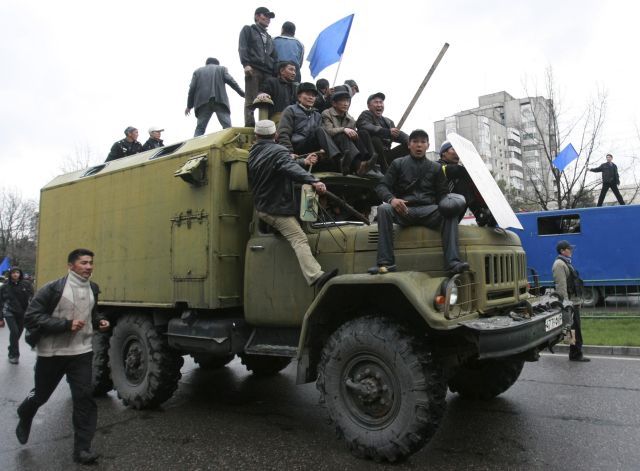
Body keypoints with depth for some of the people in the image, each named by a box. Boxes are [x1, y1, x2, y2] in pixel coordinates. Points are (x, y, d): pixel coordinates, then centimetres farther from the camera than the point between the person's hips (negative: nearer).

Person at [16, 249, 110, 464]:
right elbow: (31, 317, -18)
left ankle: (82, 448, 2)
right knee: (41, 395, 18)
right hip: (52, 352, -3)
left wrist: (99, 321, 1)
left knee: (84, 398, -6)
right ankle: (24, 419, 52)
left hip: (81, 352, 3)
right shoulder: (53, 289, -15)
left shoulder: (92, 289, 4)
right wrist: (66, 324, -25)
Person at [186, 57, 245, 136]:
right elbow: (231, 82, 6)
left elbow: (192, 89, 12)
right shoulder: (221, 68, 20)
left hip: (203, 102, 2)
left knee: (200, 128, 2)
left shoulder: (198, 71, 22)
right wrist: (242, 93, 7)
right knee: (227, 127, -5)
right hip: (220, 100, -2)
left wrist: (189, 106, 14)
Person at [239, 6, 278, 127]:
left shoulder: (268, 37, 33)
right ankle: (249, 127, -19)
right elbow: (242, 48, 2)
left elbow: (274, 56, 25)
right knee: (251, 101, -13)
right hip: (253, 69, -5)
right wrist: (246, 64, -15)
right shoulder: (248, 30, 17)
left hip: (268, 72, 5)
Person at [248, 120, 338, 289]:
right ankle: (316, 277, -33)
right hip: (277, 208, -10)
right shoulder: (278, 151, -14)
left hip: (262, 207, 11)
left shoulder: (253, 153, 15)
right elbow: (291, 168, -34)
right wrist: (313, 181, -50)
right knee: (300, 239, -21)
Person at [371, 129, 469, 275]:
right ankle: (386, 262, -36)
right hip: (404, 210, -1)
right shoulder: (398, 164, 13)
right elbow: (381, 186, 3)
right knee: (384, 209, -31)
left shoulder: (436, 167, 19)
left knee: (450, 213, -27)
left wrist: (447, 201, -9)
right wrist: (391, 199, -20)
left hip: (429, 211, 2)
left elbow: (442, 193, 17)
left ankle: (453, 263, -36)